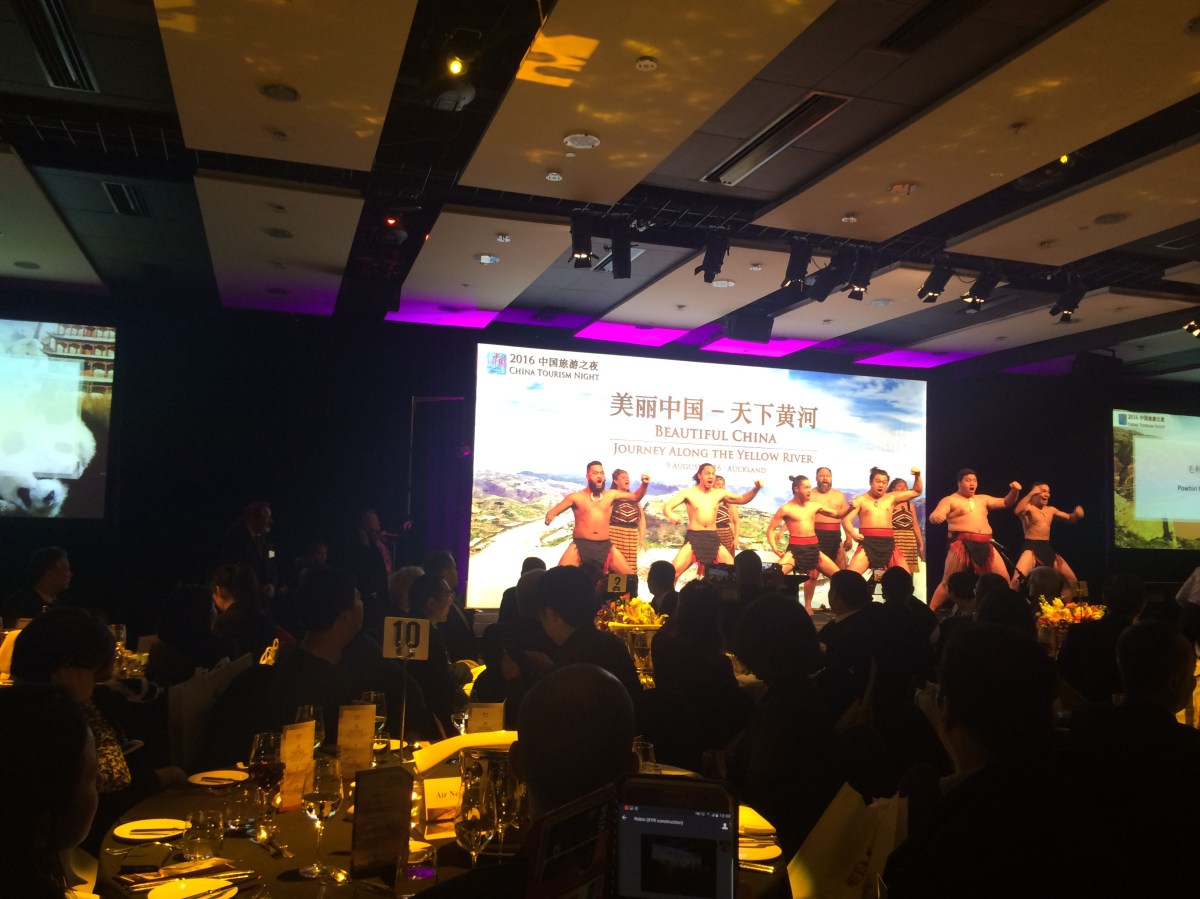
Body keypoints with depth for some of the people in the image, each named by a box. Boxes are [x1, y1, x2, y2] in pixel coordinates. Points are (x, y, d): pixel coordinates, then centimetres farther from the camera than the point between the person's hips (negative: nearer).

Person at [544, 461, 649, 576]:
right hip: (580, 545, -3)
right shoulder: (576, 497, 3)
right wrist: (549, 516, -23)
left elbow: (635, 497, 16)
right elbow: (554, 511, 1)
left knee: (629, 575, -1)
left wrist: (644, 484, -3)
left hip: (604, 546, 3)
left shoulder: (611, 495, 11)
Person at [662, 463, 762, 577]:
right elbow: (666, 507, -10)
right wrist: (670, 516, -34)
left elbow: (743, 499, 15)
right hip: (693, 538, -4)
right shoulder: (688, 493, -1)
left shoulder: (719, 494, 10)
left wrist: (756, 488, -3)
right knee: (674, 571, -19)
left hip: (713, 538, 4)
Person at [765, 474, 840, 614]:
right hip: (795, 548, -5)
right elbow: (770, 529, -4)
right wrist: (774, 547, -17)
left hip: (813, 547, 5)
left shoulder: (815, 506, 6)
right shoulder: (786, 509, -6)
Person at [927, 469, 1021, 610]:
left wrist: (1014, 491, 5)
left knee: (1004, 579, 4)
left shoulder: (983, 499, 22)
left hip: (985, 545, 6)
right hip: (961, 544, -5)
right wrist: (936, 517, -34)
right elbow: (933, 516, -9)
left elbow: (1006, 503, 25)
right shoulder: (950, 500, 4)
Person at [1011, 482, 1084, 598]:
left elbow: (1070, 519, 25)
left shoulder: (1051, 510, 16)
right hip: (1031, 548, -7)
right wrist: (1031, 493, -26)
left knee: (1071, 579, 8)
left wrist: (1076, 514, 1)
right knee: (1017, 579, -29)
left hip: (1047, 549, 7)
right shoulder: (1028, 507, -5)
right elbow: (1017, 511, -29)